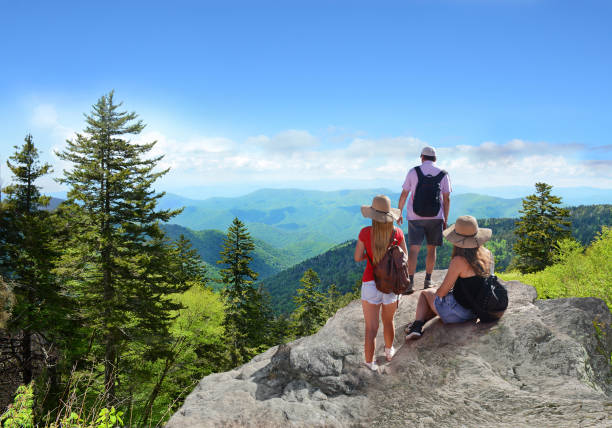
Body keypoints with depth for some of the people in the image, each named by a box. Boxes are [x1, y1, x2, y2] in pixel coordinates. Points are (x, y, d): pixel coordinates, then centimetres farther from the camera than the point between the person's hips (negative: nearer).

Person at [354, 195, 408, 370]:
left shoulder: (365, 233, -12)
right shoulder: (397, 233, -8)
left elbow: (358, 258, -4)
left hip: (370, 284, -2)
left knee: (371, 328, 7)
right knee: (388, 321, 26)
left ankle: (370, 364, 15)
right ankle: (389, 351, 48)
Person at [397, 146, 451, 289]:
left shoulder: (413, 172, 0)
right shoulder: (443, 175, 3)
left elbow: (404, 194, 0)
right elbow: (446, 199, 2)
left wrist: (399, 213, 11)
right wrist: (445, 220, 9)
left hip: (415, 217, -1)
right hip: (435, 217, 1)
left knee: (414, 248, -2)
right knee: (431, 248, 12)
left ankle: (410, 282, -9)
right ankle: (428, 280, 18)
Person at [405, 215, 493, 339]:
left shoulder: (459, 261, -26)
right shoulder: (488, 254, -5)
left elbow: (442, 292, -16)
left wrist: (436, 293, 7)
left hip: (459, 312, -7)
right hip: (479, 309, 7)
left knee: (425, 293, 20)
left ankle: (417, 324, 9)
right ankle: (418, 325, 23)